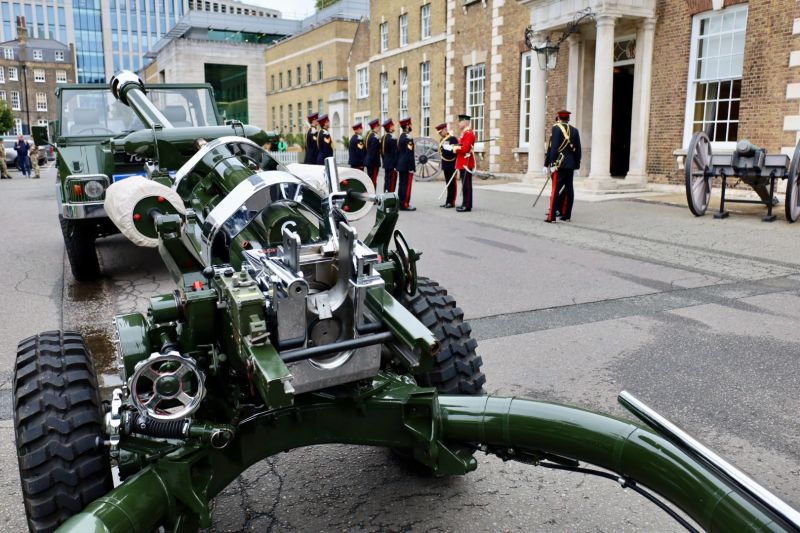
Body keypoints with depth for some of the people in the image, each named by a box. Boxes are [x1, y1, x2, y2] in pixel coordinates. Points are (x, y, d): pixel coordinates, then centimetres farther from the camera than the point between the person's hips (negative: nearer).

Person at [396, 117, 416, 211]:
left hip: (401, 165, 9)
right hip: (407, 166, -9)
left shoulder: (401, 137, 13)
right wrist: (412, 167, -18)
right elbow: (409, 154, -20)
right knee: (407, 185, -6)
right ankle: (405, 205, -5)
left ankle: (401, 203, 16)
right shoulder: (408, 138, -16)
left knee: (402, 185, 12)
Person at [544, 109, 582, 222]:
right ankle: (566, 215, 12)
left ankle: (552, 216, -7)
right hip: (571, 165, 5)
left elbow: (552, 147, -12)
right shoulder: (575, 130, 12)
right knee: (568, 189, 8)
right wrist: (576, 166, 18)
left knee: (556, 189, -6)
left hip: (559, 164, -5)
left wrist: (547, 164, -11)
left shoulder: (556, 128, -4)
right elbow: (578, 150, 12)